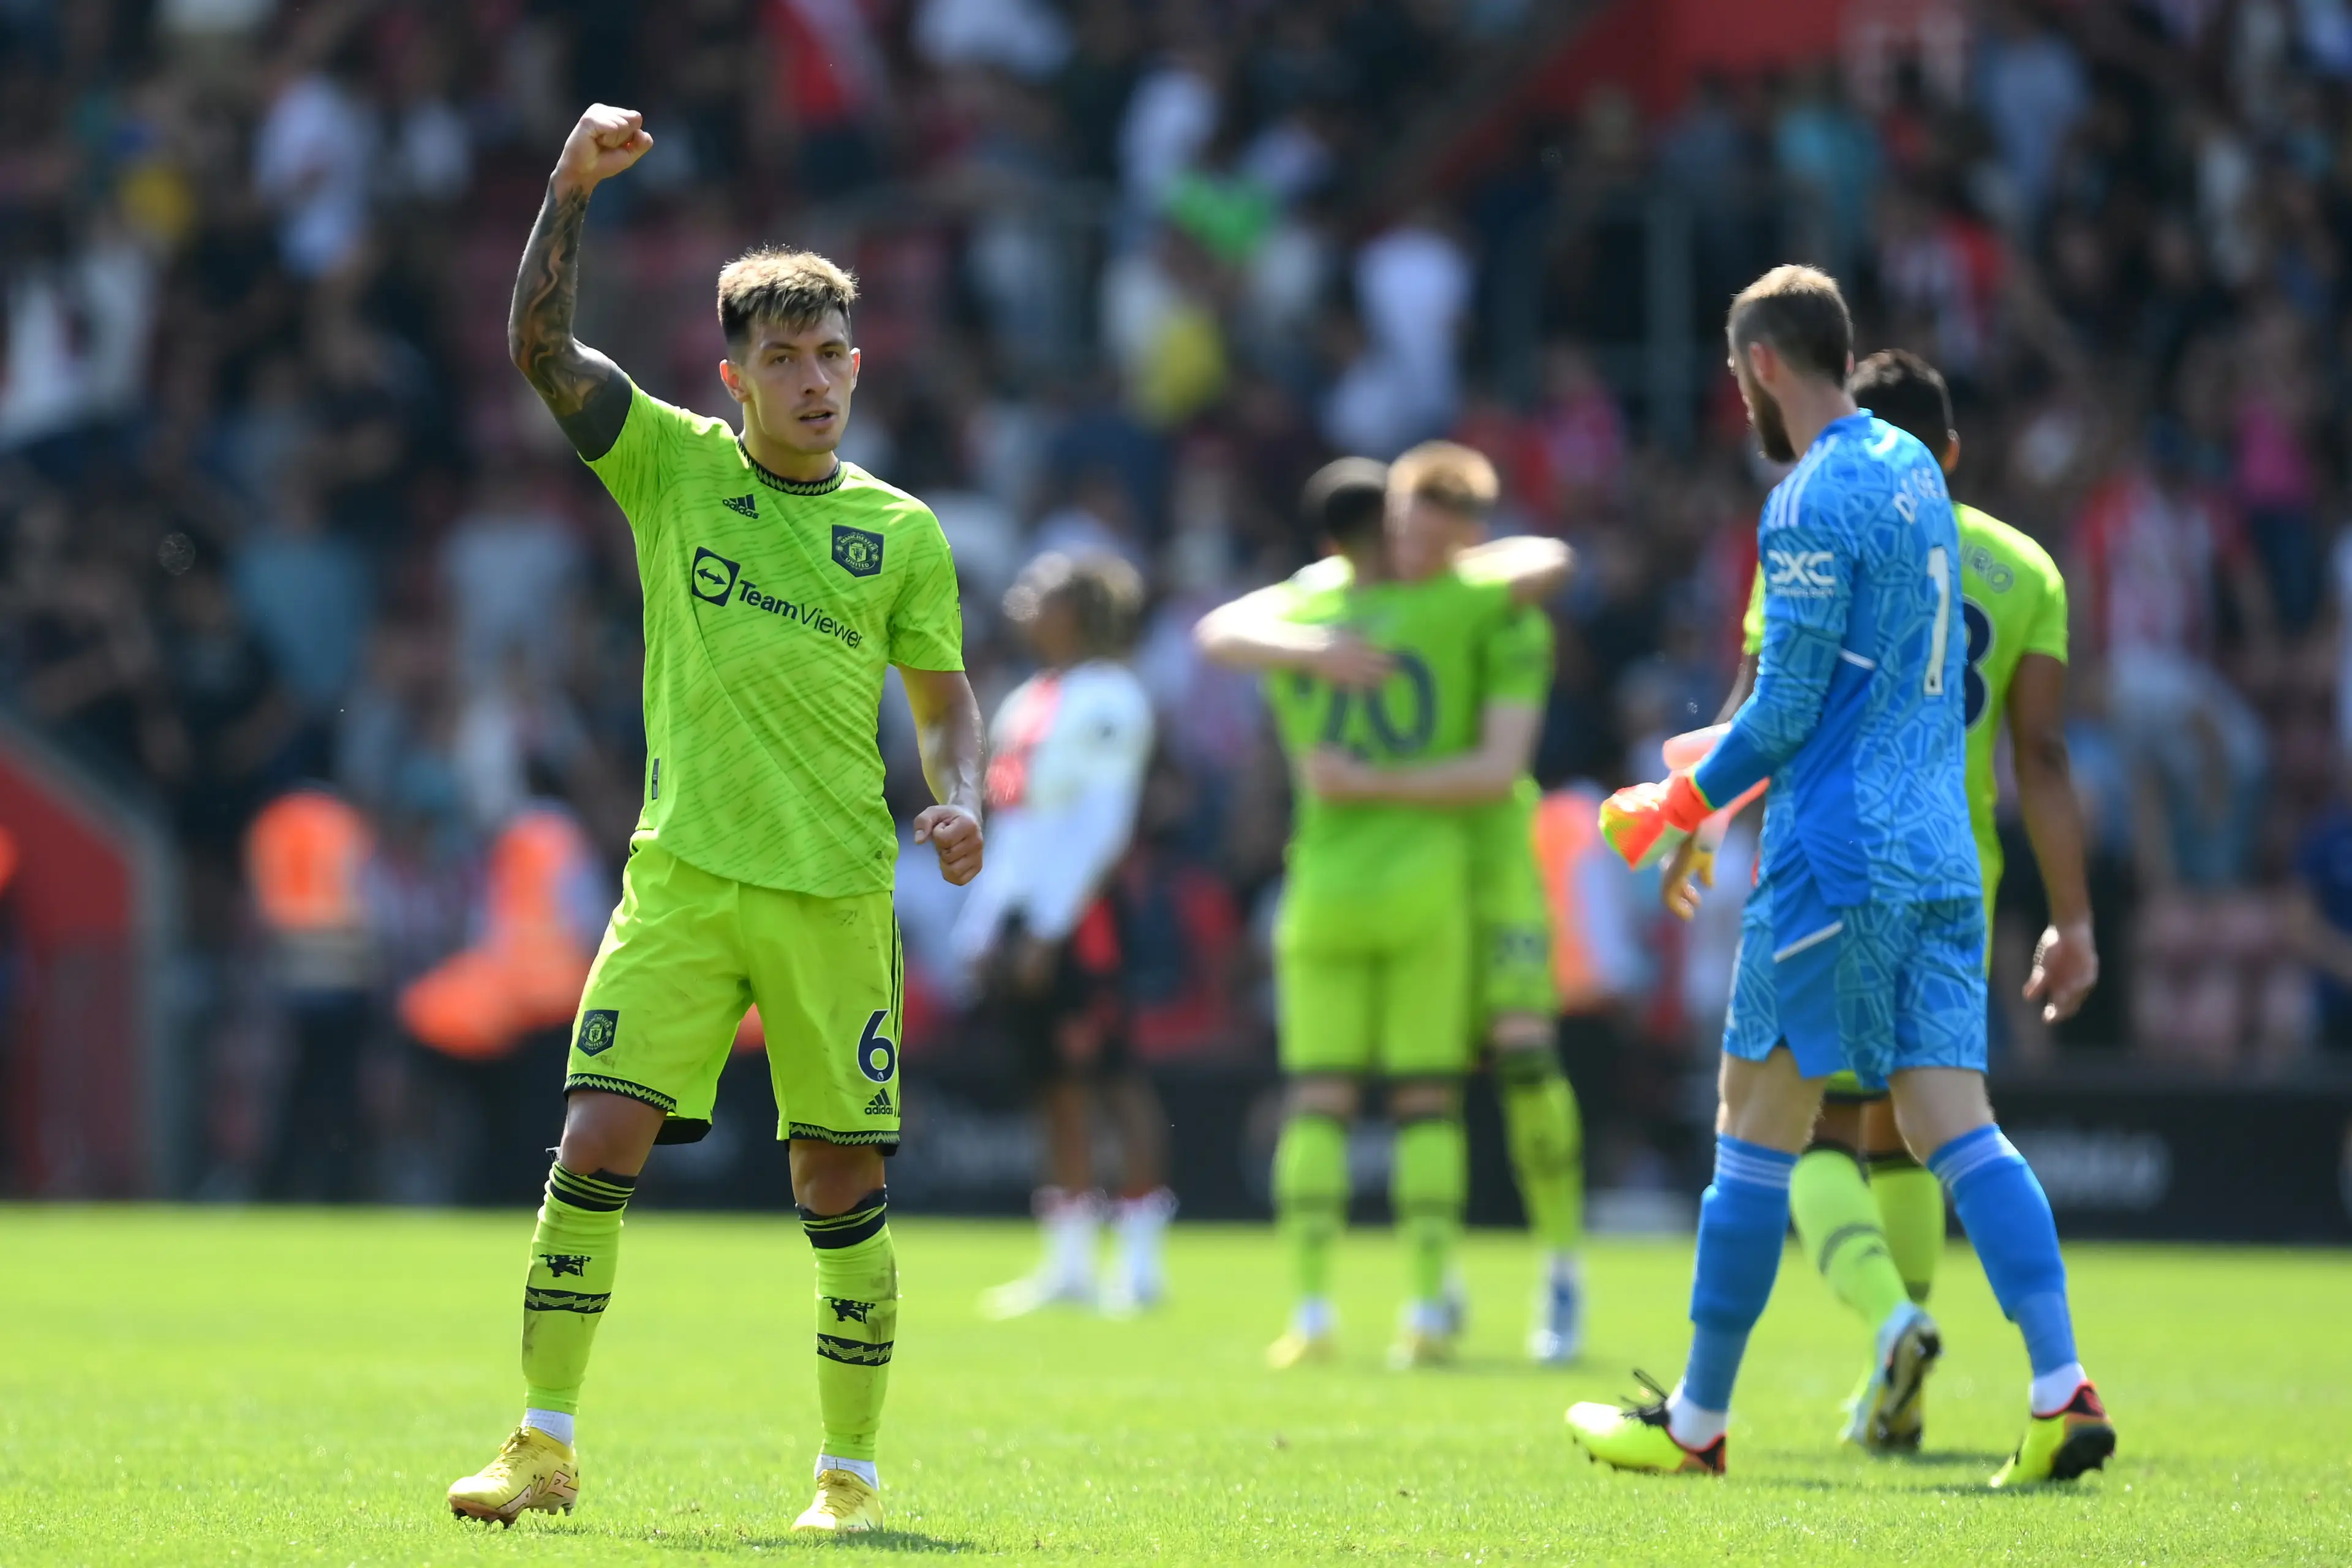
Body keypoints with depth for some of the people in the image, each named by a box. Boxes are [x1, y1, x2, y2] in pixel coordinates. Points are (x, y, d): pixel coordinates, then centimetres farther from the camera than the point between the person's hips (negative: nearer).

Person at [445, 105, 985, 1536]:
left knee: (843, 1184, 1)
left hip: (838, 889, 0)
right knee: (597, 1143, -9)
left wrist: (959, 802, -6)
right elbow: (540, 344, -3)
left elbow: (946, 695, 14)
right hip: (683, 879, 0)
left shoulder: (900, 532, 9)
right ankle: (546, 1447, -1)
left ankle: (852, 1472, 11)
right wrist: (573, 185, -14)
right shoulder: (674, 464, 6)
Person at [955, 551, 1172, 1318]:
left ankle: (1140, 1256, -9)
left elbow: (1101, 823, -16)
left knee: (1108, 1075, -9)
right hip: (1021, 910, 9)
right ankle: (1069, 1261, 10)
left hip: (1078, 911, -9)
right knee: (1057, 1086, 8)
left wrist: (1046, 930, -19)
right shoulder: (1029, 701, 19)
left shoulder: (1105, 699, -9)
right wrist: (982, 928, 18)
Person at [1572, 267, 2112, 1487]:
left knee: (1758, 1128, 1)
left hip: (1835, 860, -8)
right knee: (1954, 1122, 1)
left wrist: (1678, 804, 1)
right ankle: (2062, 1395, -13)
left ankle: (1697, 1421, 9)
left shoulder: (1813, 504, -13)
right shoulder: (1914, 469, 14)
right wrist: (1737, 759, 29)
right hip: (1940, 860, 8)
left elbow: (1786, 713, -15)